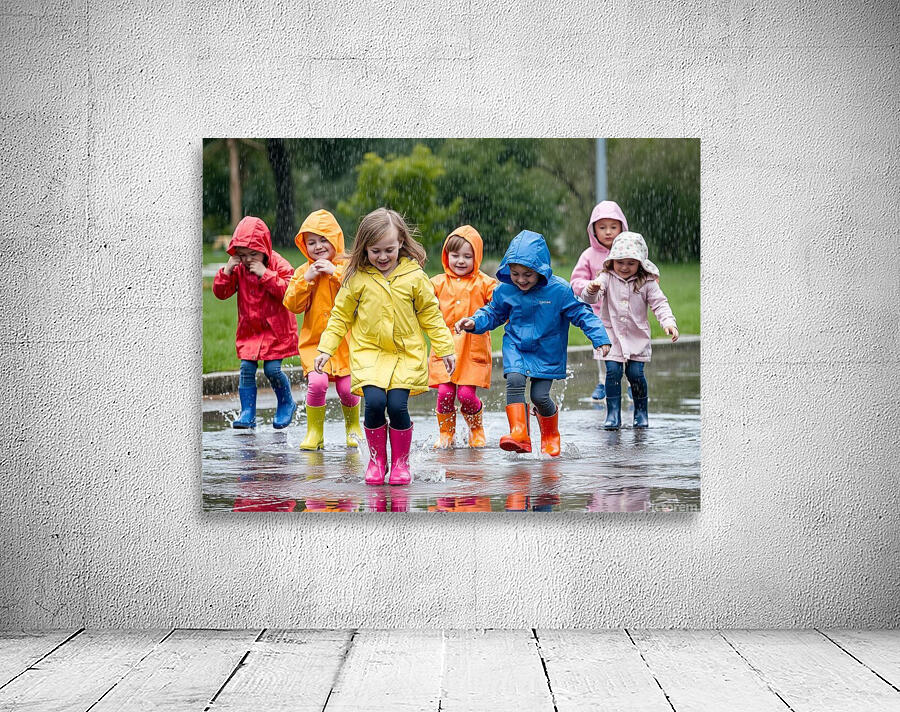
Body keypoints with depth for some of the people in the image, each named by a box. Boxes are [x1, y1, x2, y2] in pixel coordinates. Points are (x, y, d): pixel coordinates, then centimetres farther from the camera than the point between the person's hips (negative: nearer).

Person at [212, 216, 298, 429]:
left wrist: (265, 274, -28)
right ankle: (247, 414, 0)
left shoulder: (278, 264, -10)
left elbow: (288, 290, -23)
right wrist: (226, 271, -13)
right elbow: (221, 292, 2)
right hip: (249, 329, 4)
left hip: (275, 328, -4)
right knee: (246, 368, -5)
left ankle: (287, 404, 17)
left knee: (272, 369, -10)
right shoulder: (238, 268, 3)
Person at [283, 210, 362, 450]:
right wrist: (306, 279, -12)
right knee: (317, 382, -19)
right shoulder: (303, 272, 7)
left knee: (347, 389, -4)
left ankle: (352, 426, 26)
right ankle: (314, 432, -2)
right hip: (315, 342, 1)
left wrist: (335, 272, -18)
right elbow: (292, 305, -1)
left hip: (345, 342, -1)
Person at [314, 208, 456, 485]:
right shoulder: (357, 278, 1)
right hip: (369, 352, 0)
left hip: (407, 354, 0)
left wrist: (445, 348, 9)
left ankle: (401, 461, 8)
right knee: (374, 402, -18)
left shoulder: (414, 276, 0)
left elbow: (431, 315, 9)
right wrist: (326, 349, 5)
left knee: (397, 405, -14)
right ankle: (376, 459, 4)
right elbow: (340, 316, 10)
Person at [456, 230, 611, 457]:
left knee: (540, 396, -6)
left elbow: (582, 314, -9)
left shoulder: (559, 289, -16)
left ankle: (550, 434, 26)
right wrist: (474, 322, -8)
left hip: (547, 353, -2)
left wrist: (600, 339, -18)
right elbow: (493, 313, 10)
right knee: (514, 379, -25)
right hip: (515, 347, 2)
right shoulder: (504, 290, -7)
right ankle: (519, 434, -29)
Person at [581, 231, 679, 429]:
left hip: (638, 337, 0)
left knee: (635, 373, -4)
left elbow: (659, 304, -3)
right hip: (612, 335, 0)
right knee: (613, 371, -9)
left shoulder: (646, 282, -2)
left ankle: (641, 411, 16)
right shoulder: (607, 278, -4)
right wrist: (591, 290, -39)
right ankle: (613, 414, -2)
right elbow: (591, 298, -14)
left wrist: (668, 322, -21)